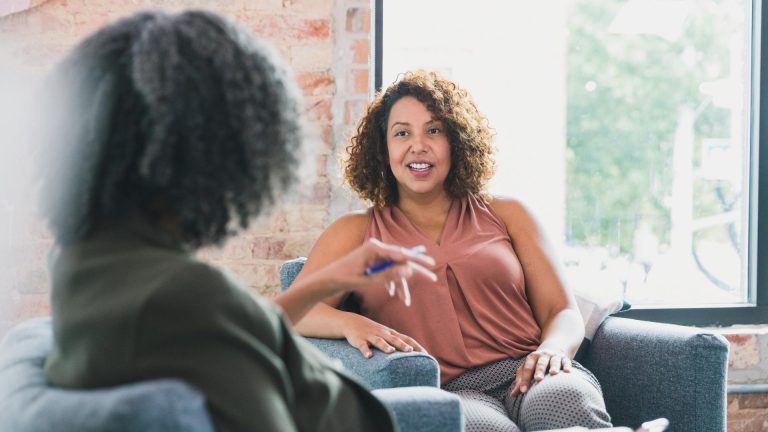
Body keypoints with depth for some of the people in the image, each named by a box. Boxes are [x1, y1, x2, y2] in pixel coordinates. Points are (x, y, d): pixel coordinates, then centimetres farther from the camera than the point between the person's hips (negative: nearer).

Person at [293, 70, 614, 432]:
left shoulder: (506, 215, 21)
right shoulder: (357, 232, 18)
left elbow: (563, 312, 15)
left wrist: (553, 349, -10)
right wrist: (349, 323, -19)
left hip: (527, 375, 2)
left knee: (569, 401, -35)